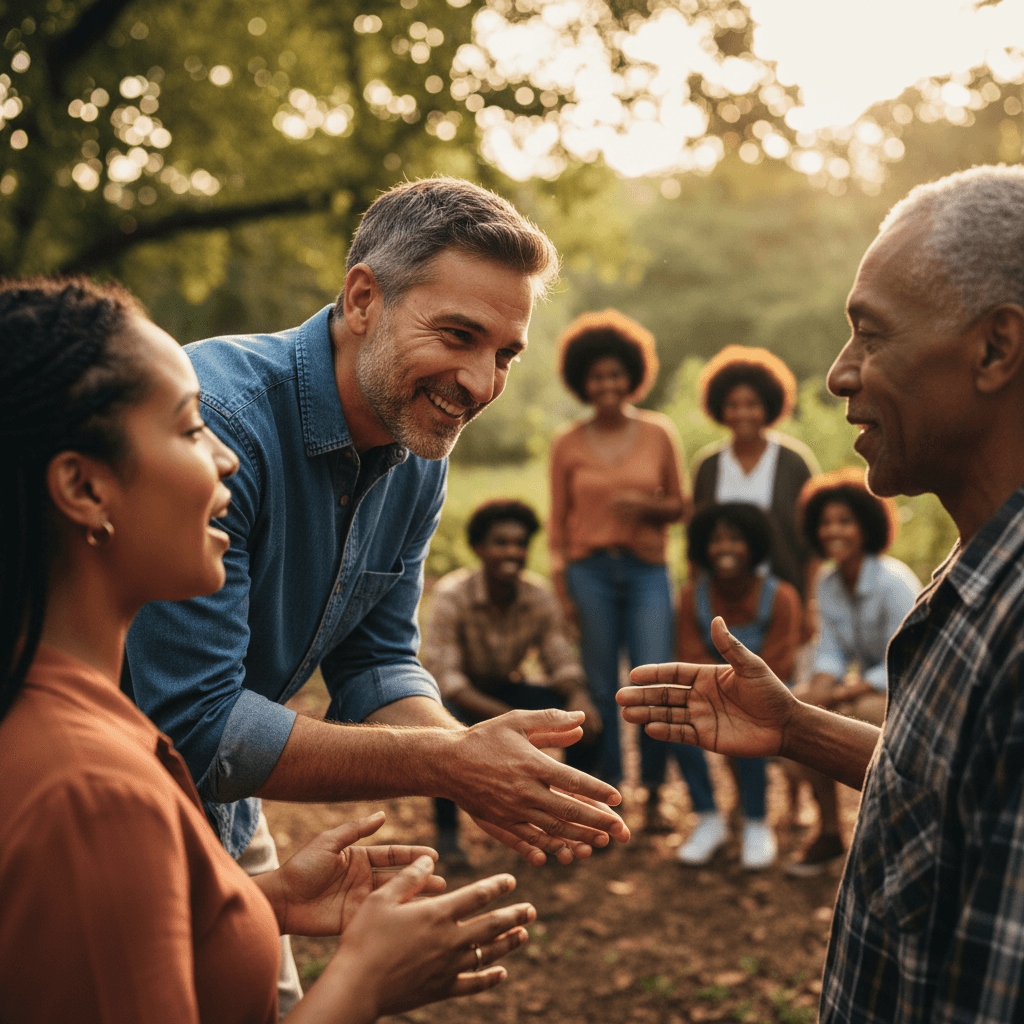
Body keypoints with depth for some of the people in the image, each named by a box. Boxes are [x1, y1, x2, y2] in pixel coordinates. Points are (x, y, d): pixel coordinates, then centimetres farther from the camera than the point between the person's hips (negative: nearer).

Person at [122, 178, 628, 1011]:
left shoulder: (418, 454, -5)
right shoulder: (219, 423, -31)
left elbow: (376, 661, 0)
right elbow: (189, 724, -31)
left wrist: (473, 759, -21)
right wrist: (445, 763, -32)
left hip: (221, 815, 7)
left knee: (271, 1003, 16)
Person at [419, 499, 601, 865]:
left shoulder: (540, 598, -12)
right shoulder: (453, 596, -25)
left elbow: (562, 663, -8)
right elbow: (443, 677, -30)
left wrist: (579, 696, -32)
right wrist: (506, 716, -43)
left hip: (508, 690, 4)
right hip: (460, 697, -4)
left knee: (587, 719, -18)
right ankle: (446, 831, -14)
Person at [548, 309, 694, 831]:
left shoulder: (659, 434, 6)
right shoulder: (567, 444, 5)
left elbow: (681, 505, 11)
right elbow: (557, 522, 7)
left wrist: (646, 506, -10)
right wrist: (561, 587, 0)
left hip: (646, 570, 0)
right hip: (589, 571, 0)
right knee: (600, 688, 1)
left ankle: (654, 797, 7)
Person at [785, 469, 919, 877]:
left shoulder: (895, 582, -22)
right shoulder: (829, 584, 0)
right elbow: (832, 651, 2)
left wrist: (839, 694, -27)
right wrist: (819, 688, -19)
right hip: (866, 685, 7)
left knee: (849, 713, -34)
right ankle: (828, 831, -6)